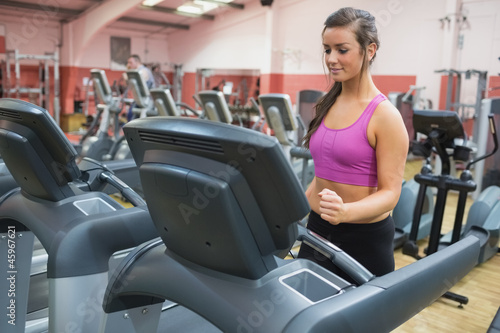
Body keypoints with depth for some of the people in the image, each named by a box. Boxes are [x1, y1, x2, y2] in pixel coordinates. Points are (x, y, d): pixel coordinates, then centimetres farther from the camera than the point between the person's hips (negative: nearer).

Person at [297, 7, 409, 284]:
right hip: (317, 229, 6)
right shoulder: (327, 105, 5)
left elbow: (389, 192, -16)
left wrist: (345, 211, -32)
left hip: (364, 238, -5)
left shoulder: (384, 115, -14)